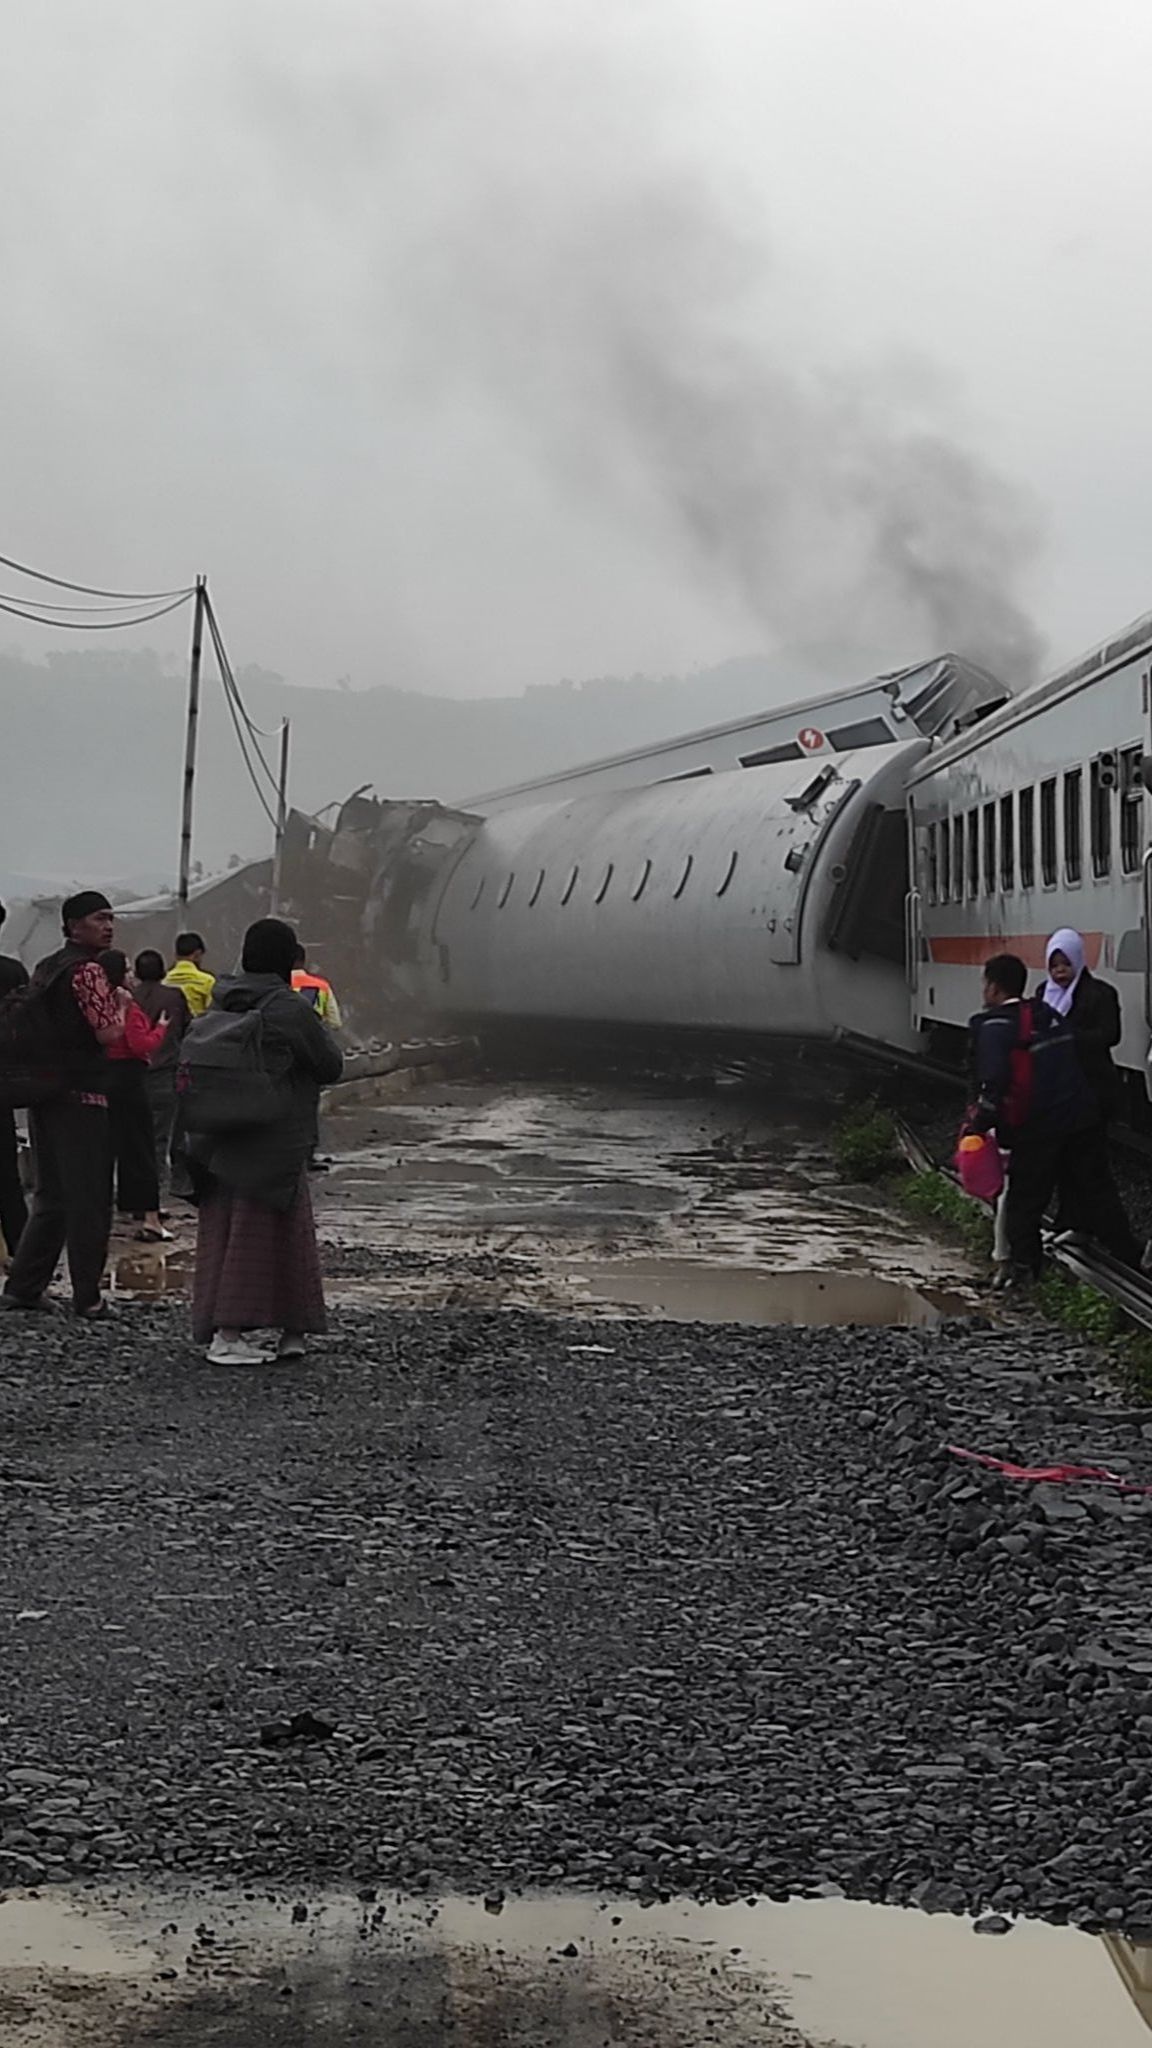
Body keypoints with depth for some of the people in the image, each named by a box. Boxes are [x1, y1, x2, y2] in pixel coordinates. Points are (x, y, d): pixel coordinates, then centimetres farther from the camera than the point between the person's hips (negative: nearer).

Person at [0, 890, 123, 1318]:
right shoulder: (88, 970, -13)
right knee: (89, 1200, -2)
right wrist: (121, 1002, -3)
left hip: (44, 1093, 9)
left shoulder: (44, 969, 15)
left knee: (51, 1196, 15)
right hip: (82, 1095, -9)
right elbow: (110, 1034, -18)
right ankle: (87, 1297, 2)